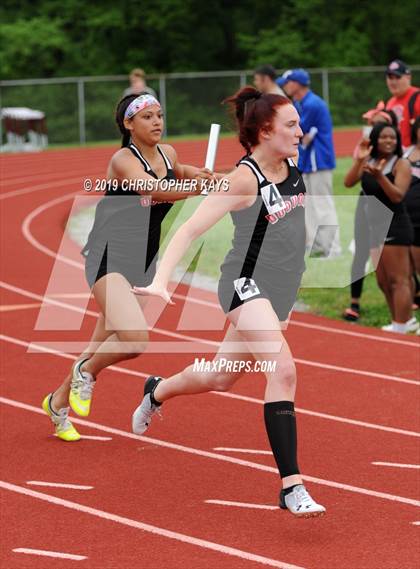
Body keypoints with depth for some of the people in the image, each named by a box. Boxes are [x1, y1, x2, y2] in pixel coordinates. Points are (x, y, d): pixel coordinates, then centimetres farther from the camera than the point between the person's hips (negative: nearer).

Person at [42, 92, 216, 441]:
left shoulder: (168, 153, 4)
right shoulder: (124, 160, -17)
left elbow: (178, 172, 25)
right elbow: (155, 189, -34)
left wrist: (194, 174, 1)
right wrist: (198, 188, -50)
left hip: (143, 261, 7)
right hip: (109, 257, -7)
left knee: (105, 346, 13)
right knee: (135, 339, -27)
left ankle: (59, 402, 35)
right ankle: (86, 372, 4)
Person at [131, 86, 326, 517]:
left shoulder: (292, 167, 4)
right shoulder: (244, 179, -18)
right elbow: (190, 229, -22)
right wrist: (161, 280, -33)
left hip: (280, 289, 8)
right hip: (246, 283, -8)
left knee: (220, 378, 22)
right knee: (283, 370, -28)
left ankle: (157, 391, 53)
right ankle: (291, 486, -29)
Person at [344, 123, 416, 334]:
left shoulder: (401, 164, -7)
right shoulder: (369, 162, 10)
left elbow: (397, 196, -19)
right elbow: (349, 182, -3)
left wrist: (380, 176, -31)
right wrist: (358, 160, -15)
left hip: (395, 227, -7)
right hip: (375, 227, 7)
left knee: (398, 279, -8)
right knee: (383, 281, 13)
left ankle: (400, 326, -7)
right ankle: (406, 320, 26)